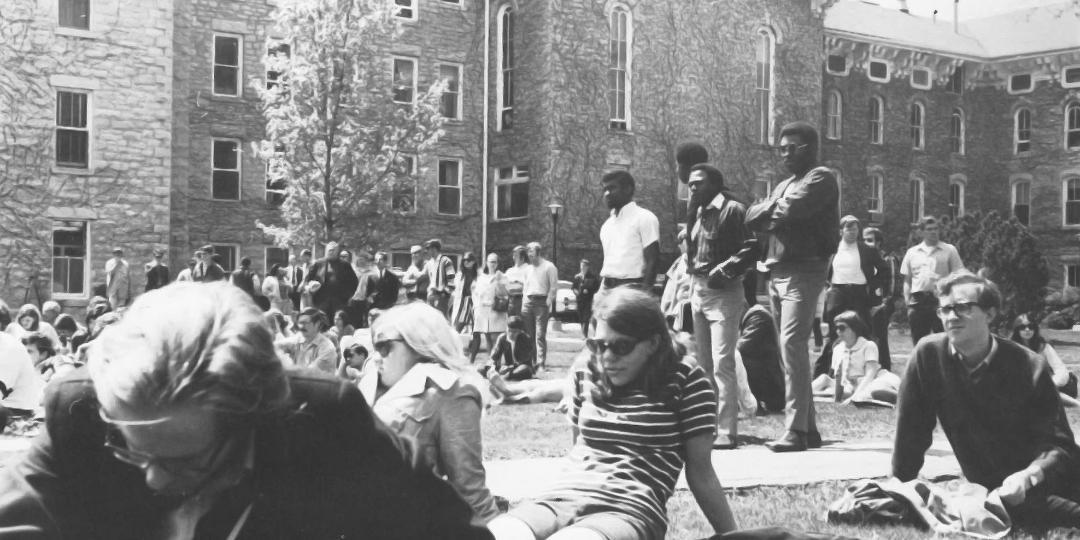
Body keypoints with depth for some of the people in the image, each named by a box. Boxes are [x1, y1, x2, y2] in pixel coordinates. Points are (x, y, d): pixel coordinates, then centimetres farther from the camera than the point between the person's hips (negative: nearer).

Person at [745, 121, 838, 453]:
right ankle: (809, 428, 15)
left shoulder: (821, 178, -2)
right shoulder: (784, 185, 24)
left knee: (792, 345, -17)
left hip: (803, 272, -9)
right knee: (791, 349, 9)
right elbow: (752, 217, 13)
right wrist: (775, 210, -4)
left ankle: (797, 431, -18)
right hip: (776, 272, 9)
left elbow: (791, 209, -18)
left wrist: (770, 211, 1)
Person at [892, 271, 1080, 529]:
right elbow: (911, 430, -2)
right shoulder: (929, 354, -8)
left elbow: (1058, 445, -14)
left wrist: (1028, 476, -33)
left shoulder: (1029, 367, -11)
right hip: (992, 488, 1)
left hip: (1043, 476, -1)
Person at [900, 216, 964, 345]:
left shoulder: (949, 250, 5)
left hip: (941, 299, -2)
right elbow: (907, 280, 14)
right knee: (918, 342, 7)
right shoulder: (912, 252, 13)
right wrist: (907, 301, 4)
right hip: (918, 300, 3)